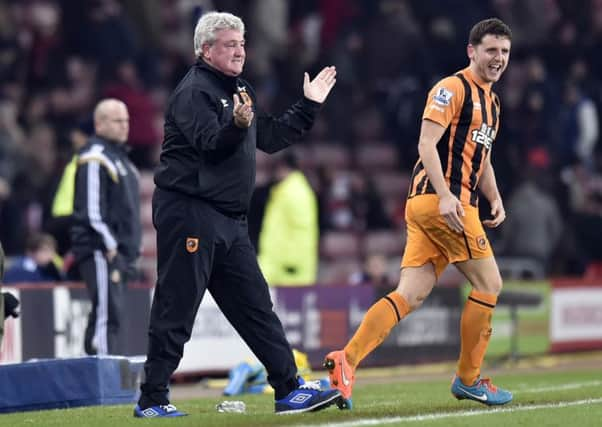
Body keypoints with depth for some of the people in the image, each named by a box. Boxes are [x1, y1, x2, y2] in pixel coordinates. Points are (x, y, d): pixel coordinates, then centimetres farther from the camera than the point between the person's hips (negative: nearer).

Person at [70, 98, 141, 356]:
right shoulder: (95, 158, -10)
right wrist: (111, 249, -18)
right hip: (100, 251, -10)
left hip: (118, 252, 10)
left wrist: (130, 252, 19)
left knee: (106, 316, 10)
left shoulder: (120, 157, 21)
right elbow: (92, 210, -17)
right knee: (107, 315, -15)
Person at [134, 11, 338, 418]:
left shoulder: (242, 91, 19)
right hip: (188, 212, -9)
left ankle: (290, 389, 11)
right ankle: (152, 400, 0)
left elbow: (271, 138, 25)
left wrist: (309, 105, 23)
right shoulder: (193, 92, -10)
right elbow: (211, 142, -24)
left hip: (229, 219, 9)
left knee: (256, 306, 8)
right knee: (176, 310, -6)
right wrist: (238, 124, -42)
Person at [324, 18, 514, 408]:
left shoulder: (491, 102, 24)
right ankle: (469, 379, 8)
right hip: (440, 199, -9)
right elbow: (427, 144, -15)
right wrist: (445, 195, -25)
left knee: (411, 294, -2)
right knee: (489, 284, -2)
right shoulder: (453, 88, -6)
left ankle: (347, 360, -11)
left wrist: (496, 199, 15)